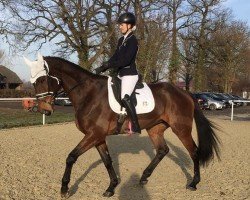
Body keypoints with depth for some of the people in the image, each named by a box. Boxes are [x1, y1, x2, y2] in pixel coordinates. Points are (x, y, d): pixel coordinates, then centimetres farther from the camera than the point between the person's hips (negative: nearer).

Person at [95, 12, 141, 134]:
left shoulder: (133, 40, -11)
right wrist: (103, 67, 2)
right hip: (121, 74, 10)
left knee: (124, 97, -25)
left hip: (130, 74, -10)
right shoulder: (121, 40, 15)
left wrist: (108, 65, -20)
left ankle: (135, 126, -20)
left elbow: (126, 60, -20)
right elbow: (115, 57, 15)